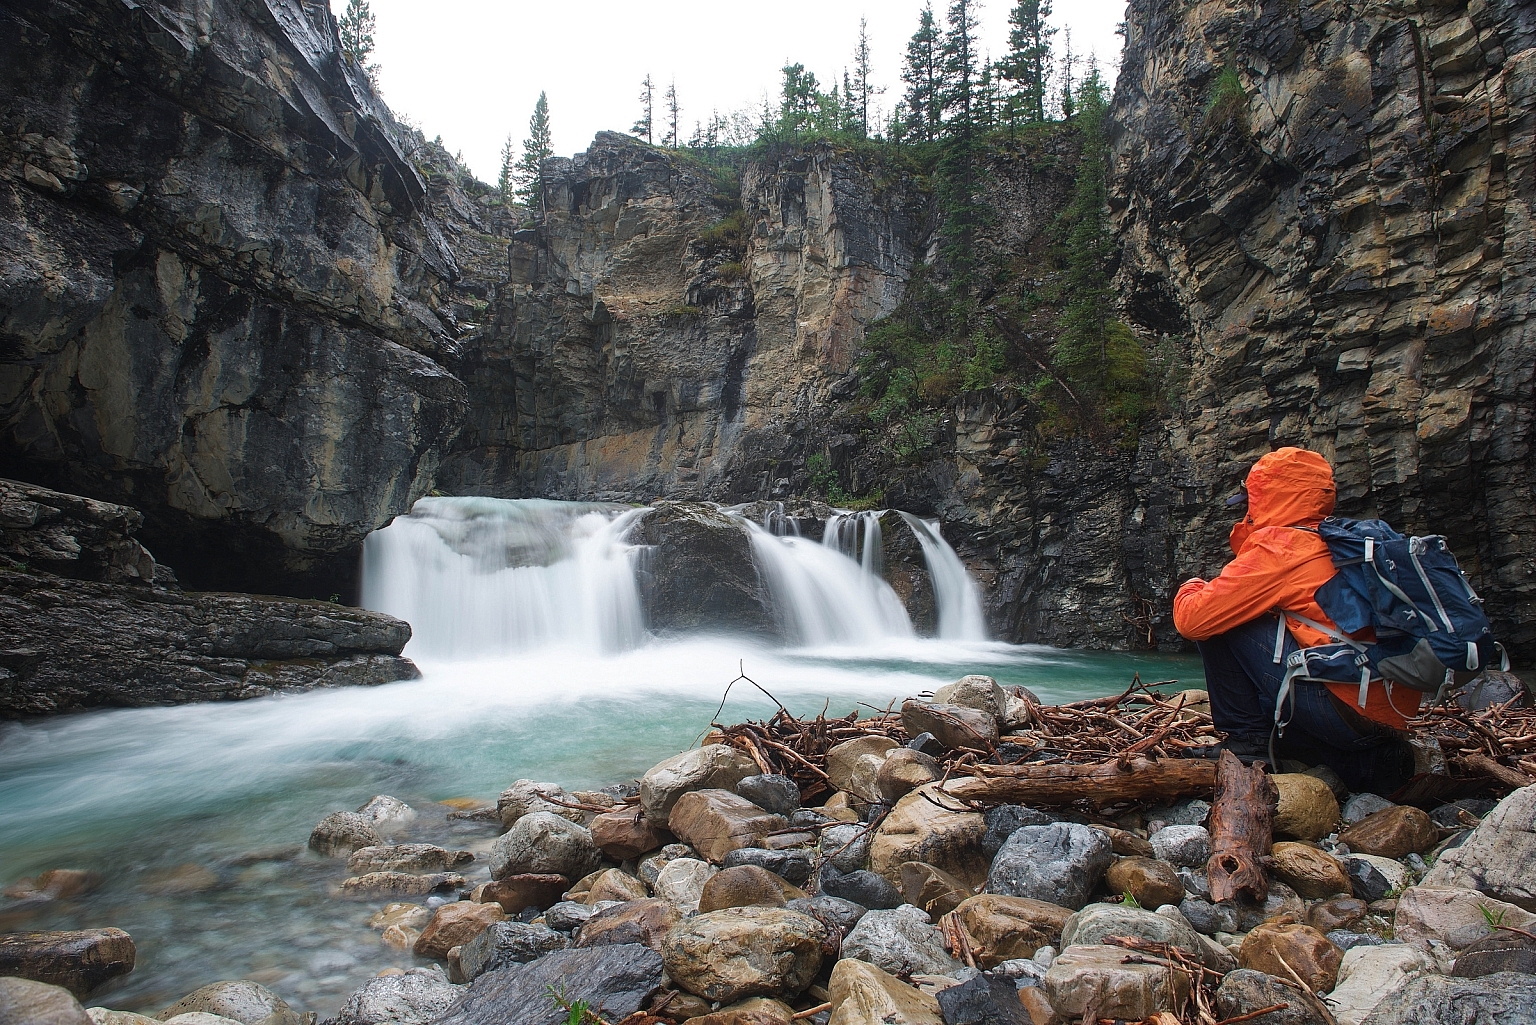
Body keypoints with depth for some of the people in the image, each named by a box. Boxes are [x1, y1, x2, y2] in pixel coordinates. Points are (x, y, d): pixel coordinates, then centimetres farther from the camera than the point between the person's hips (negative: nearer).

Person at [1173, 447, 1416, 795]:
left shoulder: (1280, 547, -9)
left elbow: (1192, 618, -10)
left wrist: (1190, 589, 10)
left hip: (1346, 709, -8)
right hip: (1392, 712, 8)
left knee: (1217, 622, -3)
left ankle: (1246, 740, 4)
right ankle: (1364, 758, 14)